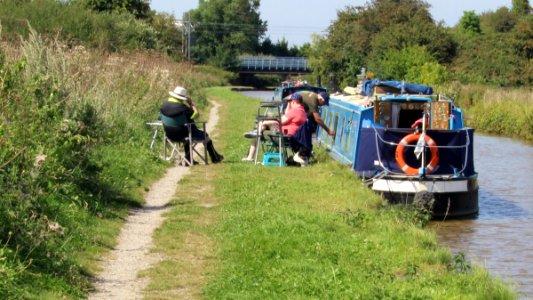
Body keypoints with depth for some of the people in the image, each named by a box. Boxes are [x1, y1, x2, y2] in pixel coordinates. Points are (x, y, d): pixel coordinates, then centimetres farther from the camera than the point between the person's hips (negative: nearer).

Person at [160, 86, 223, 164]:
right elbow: (196, 115, -19)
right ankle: (215, 158, 32)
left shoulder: (163, 106, -8)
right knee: (205, 135, 17)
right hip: (182, 135, -7)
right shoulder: (182, 107, -27)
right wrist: (191, 104, -4)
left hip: (170, 135, 7)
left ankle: (188, 159, 40)